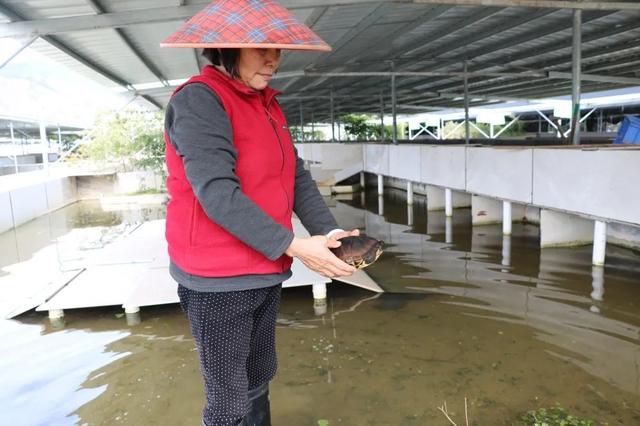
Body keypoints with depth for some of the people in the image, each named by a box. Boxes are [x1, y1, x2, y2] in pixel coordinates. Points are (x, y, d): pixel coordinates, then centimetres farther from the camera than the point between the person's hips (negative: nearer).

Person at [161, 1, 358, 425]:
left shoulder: (268, 104, 11)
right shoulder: (198, 99, -14)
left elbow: (296, 177, 6)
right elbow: (217, 193, -23)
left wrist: (328, 231, -9)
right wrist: (293, 245, -23)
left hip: (265, 273, 8)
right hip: (219, 281, -8)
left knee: (258, 383, 23)